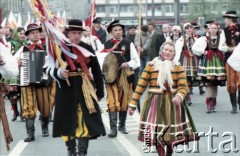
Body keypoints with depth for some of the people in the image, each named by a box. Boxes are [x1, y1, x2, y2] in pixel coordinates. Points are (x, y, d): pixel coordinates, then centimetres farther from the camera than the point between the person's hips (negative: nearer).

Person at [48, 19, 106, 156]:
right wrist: (59, 72, -29)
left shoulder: (88, 48, 3)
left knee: (86, 122, -5)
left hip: (85, 90, 1)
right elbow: (51, 69, -6)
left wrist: (100, 92, 7)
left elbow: (97, 71, 8)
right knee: (68, 122, 8)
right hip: (66, 91, -1)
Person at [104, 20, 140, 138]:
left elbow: (137, 61, 2)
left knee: (124, 103, 10)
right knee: (112, 103, -10)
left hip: (126, 77, 1)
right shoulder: (106, 45, 5)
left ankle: (122, 125, 26)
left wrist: (128, 64, -16)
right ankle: (113, 128, -10)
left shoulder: (128, 44, 3)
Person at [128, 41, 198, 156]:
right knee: (157, 133, -5)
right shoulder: (151, 66, -1)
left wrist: (179, 96, -28)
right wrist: (133, 104, -3)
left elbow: (183, 87, -6)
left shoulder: (178, 67, 2)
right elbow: (141, 86, -1)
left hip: (173, 103, 2)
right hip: (155, 104, -1)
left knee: (172, 133, 8)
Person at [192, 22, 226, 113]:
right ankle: (208, 105, -6)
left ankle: (213, 105, 14)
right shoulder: (205, 39, 1)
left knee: (215, 84, 6)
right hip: (207, 62, -3)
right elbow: (195, 47, -3)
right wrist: (203, 52, -4)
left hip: (217, 62, 3)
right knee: (208, 84, -8)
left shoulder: (220, 39, 7)